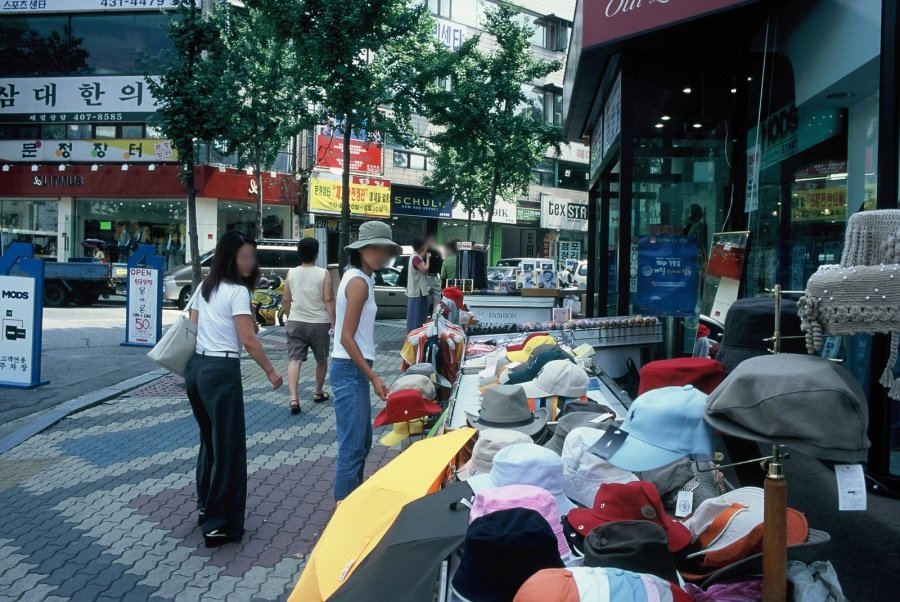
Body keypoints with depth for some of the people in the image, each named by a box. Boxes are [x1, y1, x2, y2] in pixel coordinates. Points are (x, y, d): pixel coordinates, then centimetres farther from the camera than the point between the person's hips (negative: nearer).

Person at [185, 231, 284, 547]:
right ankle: (219, 524, 3)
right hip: (221, 372, -9)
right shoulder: (237, 292, -11)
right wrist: (271, 371, -7)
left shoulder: (204, 287, 13)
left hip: (195, 367, 9)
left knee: (209, 439, 22)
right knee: (228, 446, -1)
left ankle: (206, 506, 34)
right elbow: (249, 341, -16)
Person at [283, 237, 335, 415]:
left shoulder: (291, 273, 2)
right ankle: (318, 392, 31)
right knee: (321, 360, 18)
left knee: (294, 360, -1)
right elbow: (328, 300, -13)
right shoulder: (323, 273, -8)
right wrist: (333, 323, -10)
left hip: (296, 322, 2)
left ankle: (293, 398, -17)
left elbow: (286, 300, 7)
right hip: (319, 323, -2)